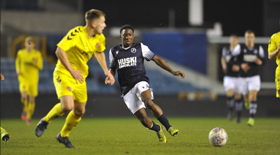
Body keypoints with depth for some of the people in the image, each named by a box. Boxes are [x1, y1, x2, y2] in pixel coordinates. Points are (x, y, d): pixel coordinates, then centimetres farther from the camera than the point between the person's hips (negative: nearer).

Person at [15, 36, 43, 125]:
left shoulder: (37, 54, -5)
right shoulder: (21, 53, -1)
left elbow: (40, 67, -2)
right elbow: (17, 62, 16)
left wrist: (36, 62, -23)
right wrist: (18, 70, -2)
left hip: (33, 78, 1)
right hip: (23, 78, -1)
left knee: (32, 100, 5)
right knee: (24, 95, -25)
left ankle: (29, 117, 25)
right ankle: (25, 109, 5)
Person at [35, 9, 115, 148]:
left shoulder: (100, 38, 0)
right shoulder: (76, 33, -23)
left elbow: (99, 53, 22)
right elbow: (59, 51, -26)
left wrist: (106, 71, 11)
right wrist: (72, 71, -27)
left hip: (80, 76, 7)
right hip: (64, 73, -7)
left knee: (80, 111, 6)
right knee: (67, 106, -25)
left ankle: (63, 135, 30)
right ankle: (45, 122, 3)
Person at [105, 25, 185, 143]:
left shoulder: (140, 48, 7)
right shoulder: (114, 51, 13)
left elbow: (157, 59, 11)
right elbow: (112, 68, 26)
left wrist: (172, 72, 4)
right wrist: (109, 77, 3)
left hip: (140, 81, -2)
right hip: (127, 89, 2)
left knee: (148, 102, -36)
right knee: (143, 119, -9)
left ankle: (169, 128, -26)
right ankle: (158, 130, 24)